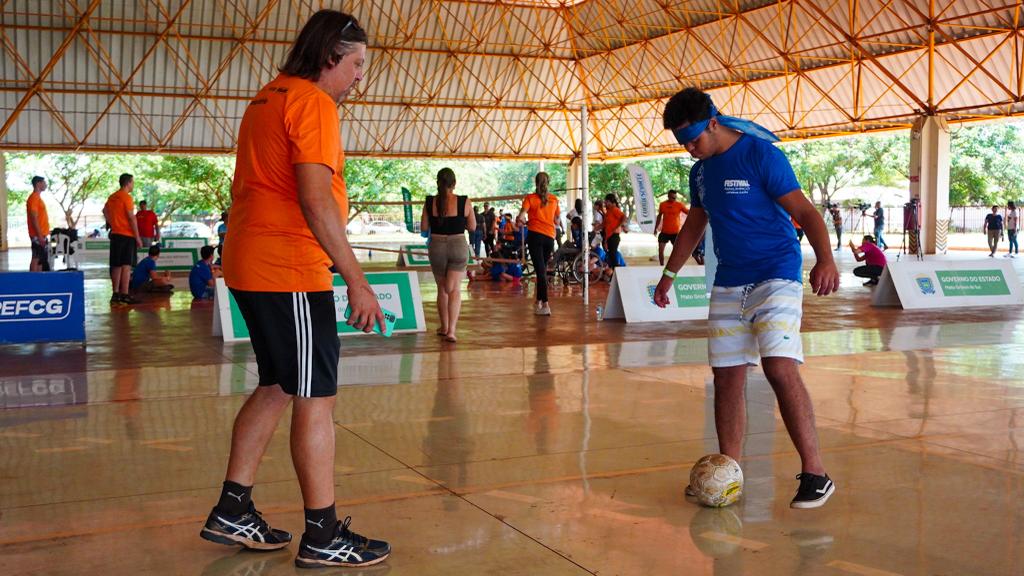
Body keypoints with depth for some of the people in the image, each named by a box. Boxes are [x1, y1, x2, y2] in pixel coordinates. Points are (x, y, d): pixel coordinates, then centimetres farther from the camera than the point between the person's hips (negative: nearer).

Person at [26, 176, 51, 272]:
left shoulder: (38, 198, 17)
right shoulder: (34, 198, -13)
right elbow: (34, 218, -19)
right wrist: (39, 235, -22)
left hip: (42, 235, 10)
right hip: (38, 236, -10)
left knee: (42, 259, 10)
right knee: (36, 259, -8)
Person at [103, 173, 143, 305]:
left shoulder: (112, 197, 12)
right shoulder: (127, 197, -12)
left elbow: (105, 210, 27)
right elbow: (131, 218, -15)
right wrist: (138, 237, -11)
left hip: (115, 234, 8)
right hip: (127, 235, -8)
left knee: (116, 266, 12)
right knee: (126, 265, -8)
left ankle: (116, 294, 16)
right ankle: (125, 295, -11)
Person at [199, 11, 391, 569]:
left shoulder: (266, 99, 18)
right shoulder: (313, 102, -12)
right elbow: (316, 200, -21)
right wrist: (357, 281, -21)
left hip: (249, 267, 10)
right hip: (292, 272, -10)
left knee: (275, 387, 18)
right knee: (316, 398, -3)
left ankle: (232, 512, 24)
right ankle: (323, 537, 5)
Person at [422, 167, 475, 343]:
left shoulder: (430, 202, -7)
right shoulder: (465, 202, -8)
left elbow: (424, 227, 1)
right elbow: (472, 227, 0)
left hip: (436, 247, 2)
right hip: (458, 246, -1)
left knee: (442, 289, 17)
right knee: (455, 289, -1)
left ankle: (444, 327, 29)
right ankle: (451, 330, -15)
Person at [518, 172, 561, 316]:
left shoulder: (530, 198, -2)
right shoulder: (554, 199, 7)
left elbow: (520, 217, -10)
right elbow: (557, 219, 13)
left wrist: (521, 222, 10)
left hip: (535, 235, -3)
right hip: (550, 236, 3)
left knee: (540, 270, -5)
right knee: (543, 268, 17)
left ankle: (545, 304, -14)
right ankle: (538, 301, 25)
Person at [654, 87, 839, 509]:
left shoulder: (761, 154, -10)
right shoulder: (700, 171, 12)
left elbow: (805, 212, -14)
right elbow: (694, 224, 26)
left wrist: (825, 259, -29)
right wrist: (669, 274, 29)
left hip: (775, 277, -7)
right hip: (728, 284, 7)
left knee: (780, 368, -19)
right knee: (727, 377, 4)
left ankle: (815, 474, -13)